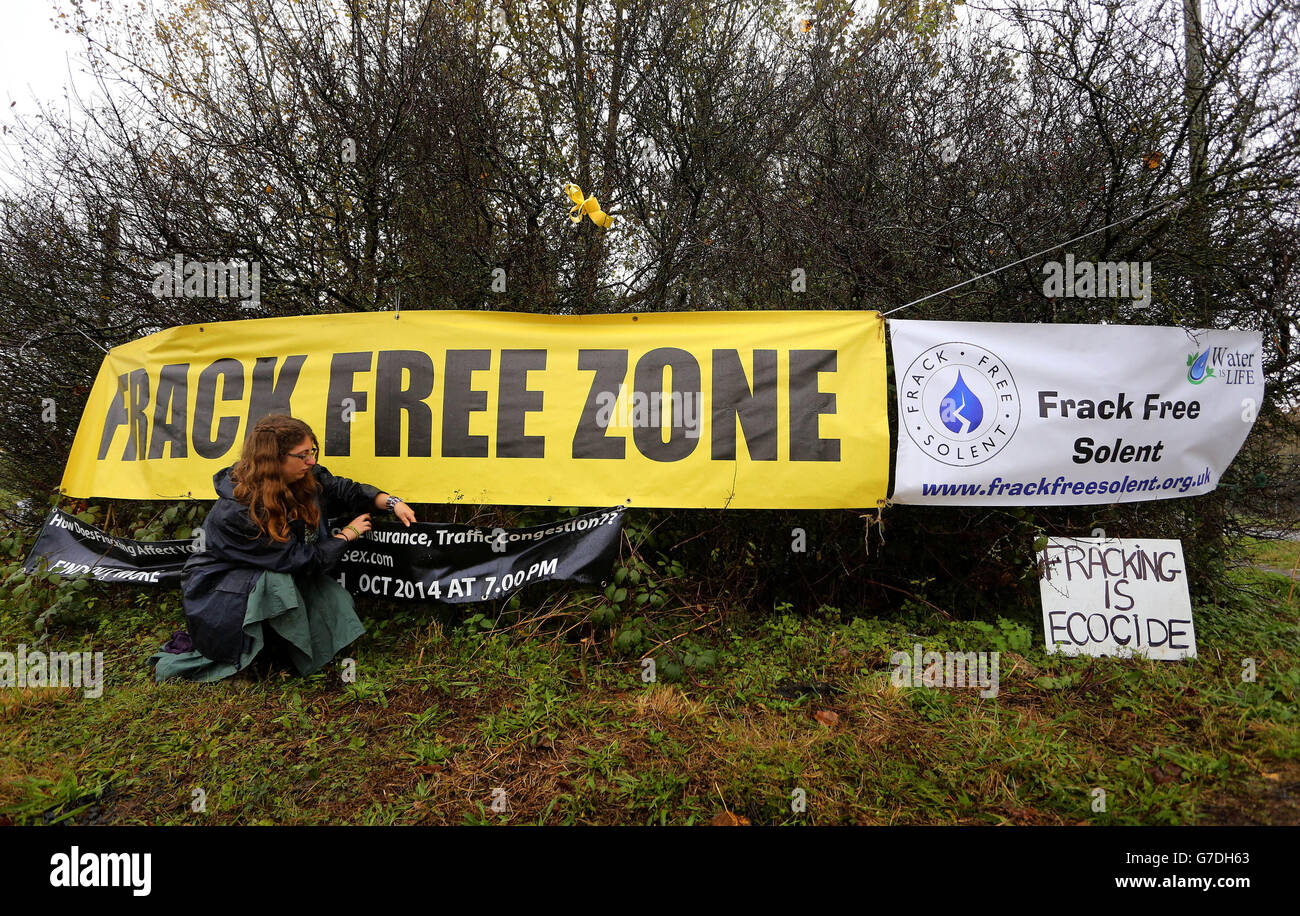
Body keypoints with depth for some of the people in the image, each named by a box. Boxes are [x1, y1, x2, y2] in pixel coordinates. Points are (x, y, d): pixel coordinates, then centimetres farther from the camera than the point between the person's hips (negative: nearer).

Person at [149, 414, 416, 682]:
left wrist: (390, 502, -14)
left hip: (276, 577, 6)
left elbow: (342, 489, 1)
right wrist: (347, 534, -15)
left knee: (334, 601, -16)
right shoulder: (238, 512, -30)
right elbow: (299, 560, -26)